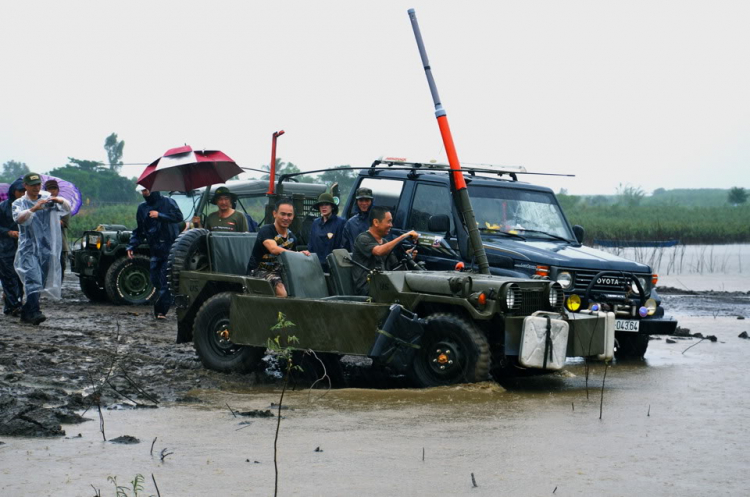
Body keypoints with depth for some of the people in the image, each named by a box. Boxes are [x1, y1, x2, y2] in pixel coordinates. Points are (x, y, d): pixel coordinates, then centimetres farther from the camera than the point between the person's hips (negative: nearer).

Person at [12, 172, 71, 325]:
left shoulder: (48, 199, 12)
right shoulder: (19, 203, 5)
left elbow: (67, 209, 4)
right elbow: (19, 218, -15)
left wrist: (59, 201, -19)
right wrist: (34, 209, -32)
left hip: (47, 248, 4)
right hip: (29, 248, -4)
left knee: (40, 283, 8)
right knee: (33, 280, -19)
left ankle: (26, 312, 19)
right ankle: (35, 312, -29)